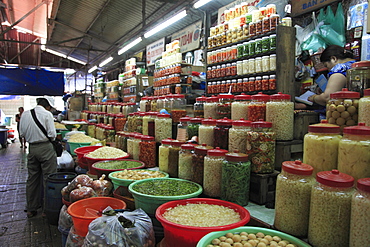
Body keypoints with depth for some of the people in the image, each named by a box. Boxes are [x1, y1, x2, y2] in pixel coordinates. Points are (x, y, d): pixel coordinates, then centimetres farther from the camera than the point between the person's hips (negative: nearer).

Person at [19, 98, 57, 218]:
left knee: (32, 178, 15)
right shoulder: (47, 114, -10)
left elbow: (22, 133, 11)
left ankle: (31, 209, 25)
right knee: (48, 179, 2)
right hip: (45, 148, -6)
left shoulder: (25, 114, 6)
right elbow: (52, 134, -13)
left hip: (32, 148, 6)